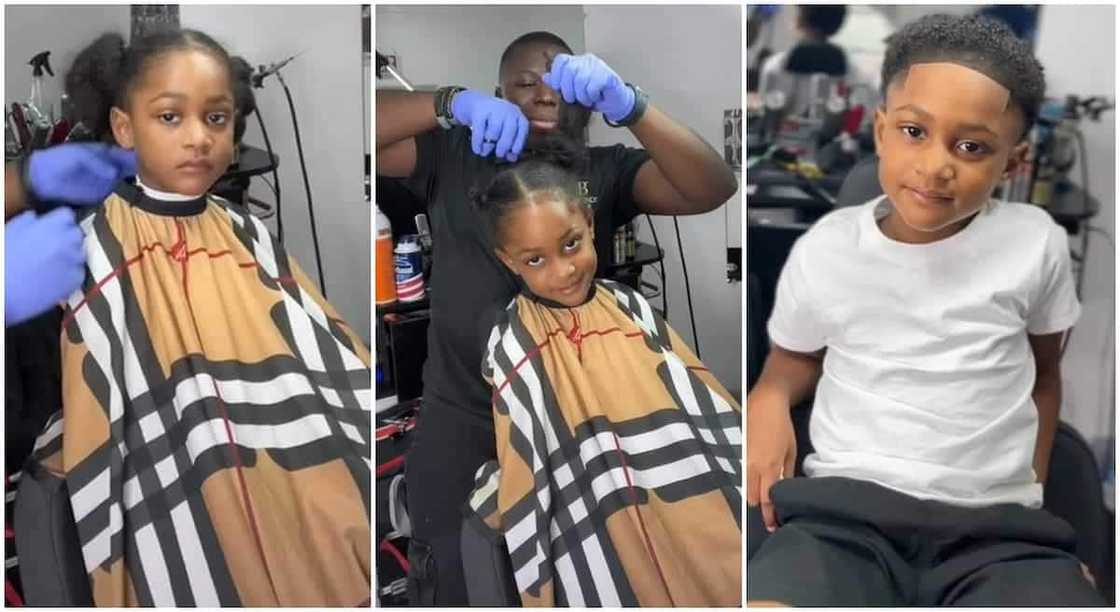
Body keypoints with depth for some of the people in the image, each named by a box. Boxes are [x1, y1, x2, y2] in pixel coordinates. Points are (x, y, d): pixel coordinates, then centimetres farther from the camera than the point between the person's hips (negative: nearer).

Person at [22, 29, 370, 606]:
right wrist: (108, 562, -5)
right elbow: (89, 419, -4)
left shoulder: (250, 237, 7)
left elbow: (328, 361, 6)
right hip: (191, 537, -4)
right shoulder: (101, 251, -5)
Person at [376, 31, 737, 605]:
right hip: (458, 427, 0)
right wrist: (452, 104, -28)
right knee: (448, 589, 14)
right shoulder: (453, 156, -1)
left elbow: (712, 188, -15)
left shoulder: (605, 170, -1)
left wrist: (625, 104, -31)